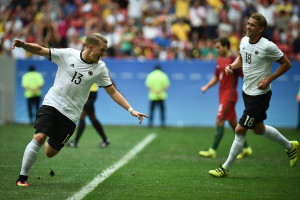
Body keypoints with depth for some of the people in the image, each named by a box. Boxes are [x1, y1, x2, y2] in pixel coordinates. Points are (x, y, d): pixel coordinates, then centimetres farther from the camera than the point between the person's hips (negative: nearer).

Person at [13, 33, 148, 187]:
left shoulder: (100, 68, 2)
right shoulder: (68, 54, -3)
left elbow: (113, 92, 7)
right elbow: (40, 50, -2)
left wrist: (131, 110, 1)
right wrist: (23, 45, -21)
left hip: (70, 115, 2)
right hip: (51, 104, -1)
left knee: (50, 153, -3)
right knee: (39, 137, -22)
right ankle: (22, 177, -5)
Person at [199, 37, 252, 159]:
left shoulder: (233, 60, -13)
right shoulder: (219, 60, 13)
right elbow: (216, 77, 23)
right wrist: (207, 86, 7)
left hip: (229, 96, -9)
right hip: (223, 96, 9)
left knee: (219, 121, -12)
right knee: (233, 123, 11)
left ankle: (213, 151, -10)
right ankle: (246, 148, 19)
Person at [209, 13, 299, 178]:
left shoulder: (268, 47, -19)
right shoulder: (244, 41, 1)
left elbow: (286, 64, -8)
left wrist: (268, 79, -17)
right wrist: (231, 66, 0)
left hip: (260, 94, -8)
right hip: (247, 91, 8)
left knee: (240, 129, -7)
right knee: (258, 129, 20)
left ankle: (226, 168, 5)